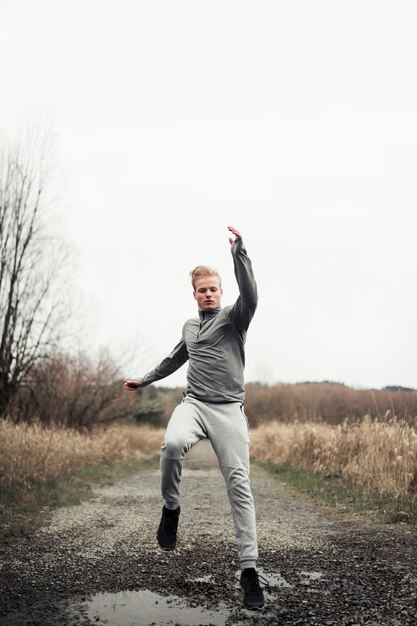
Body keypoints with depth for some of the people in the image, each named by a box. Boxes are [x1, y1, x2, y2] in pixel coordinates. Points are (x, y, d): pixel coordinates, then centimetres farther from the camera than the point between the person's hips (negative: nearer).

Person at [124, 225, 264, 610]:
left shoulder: (234, 318, 4)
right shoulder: (189, 327, 21)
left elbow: (250, 294, -18)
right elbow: (176, 358, 38)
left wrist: (238, 250, -26)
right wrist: (145, 380, 45)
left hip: (228, 409, -3)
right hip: (193, 404, 3)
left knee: (239, 484, -10)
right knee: (172, 443, -33)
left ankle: (249, 569, -9)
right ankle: (171, 507, -8)